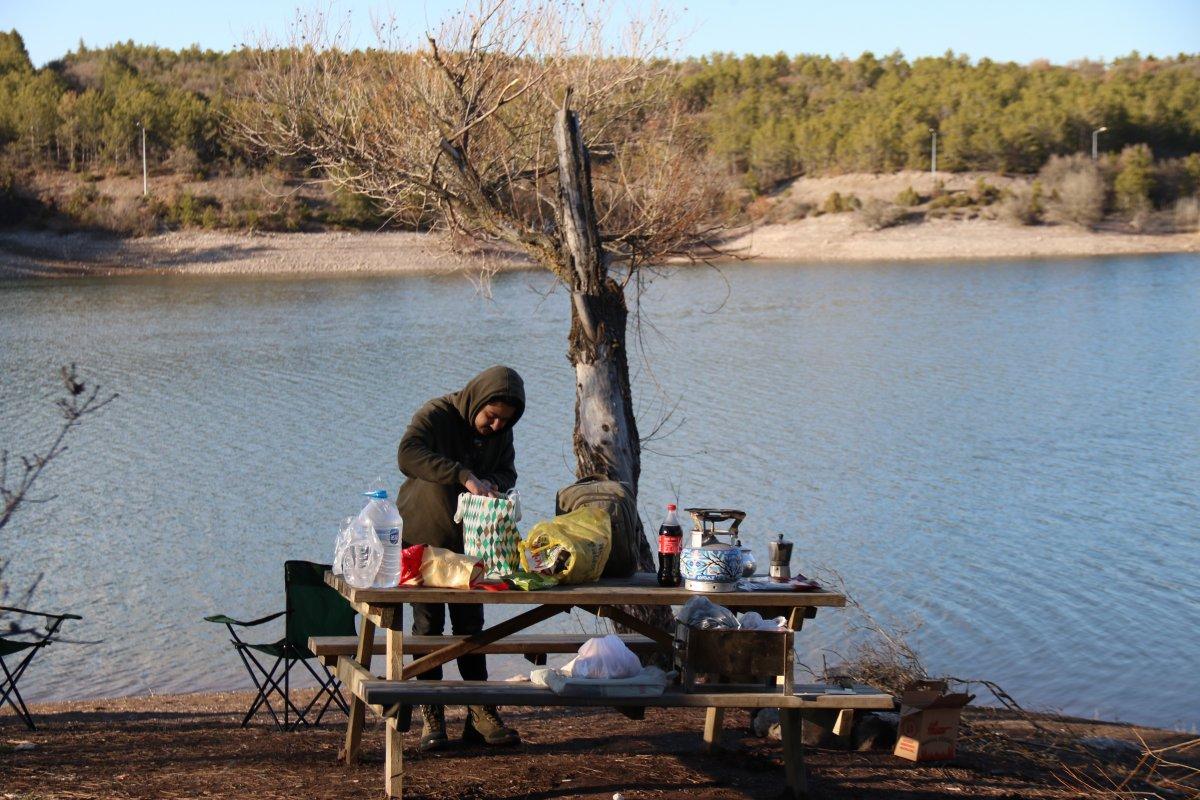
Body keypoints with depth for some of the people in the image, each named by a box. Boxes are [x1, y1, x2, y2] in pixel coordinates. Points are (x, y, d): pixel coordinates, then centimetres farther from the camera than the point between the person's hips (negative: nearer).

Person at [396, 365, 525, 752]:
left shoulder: (501, 431, -2)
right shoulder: (436, 415, -20)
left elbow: (507, 473, 3)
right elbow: (408, 454, -37)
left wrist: (491, 484, -23)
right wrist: (464, 477, -46)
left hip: (469, 543, 5)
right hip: (423, 539, -5)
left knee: (471, 628, 7)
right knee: (428, 628, -1)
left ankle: (480, 715, 11)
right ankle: (432, 719, 5)